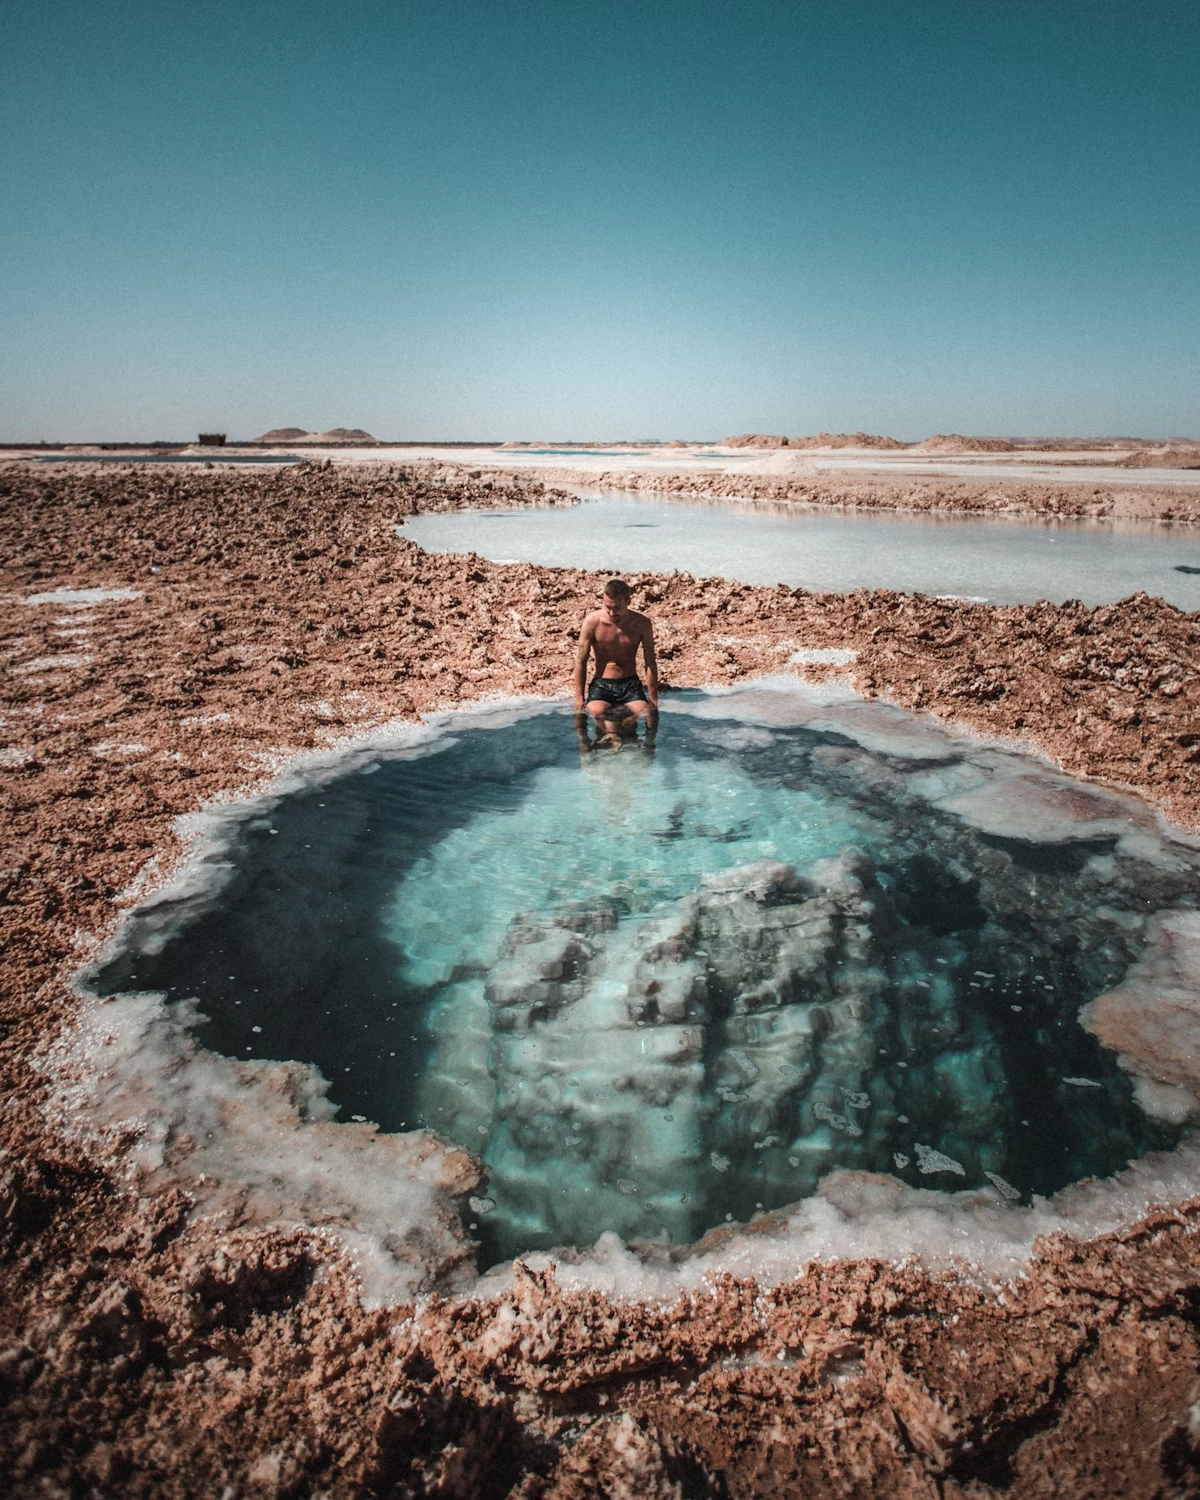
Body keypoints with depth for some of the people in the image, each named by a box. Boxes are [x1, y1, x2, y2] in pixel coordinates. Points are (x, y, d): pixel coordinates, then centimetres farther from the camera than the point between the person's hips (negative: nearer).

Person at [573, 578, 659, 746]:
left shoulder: (642, 623, -8)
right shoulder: (592, 621, -11)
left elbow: (650, 663, 1)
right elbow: (581, 661, -3)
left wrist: (653, 699, 1)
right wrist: (579, 697, -3)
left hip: (631, 684, 1)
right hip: (601, 683, -1)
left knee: (647, 713, -27)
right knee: (596, 711, -33)